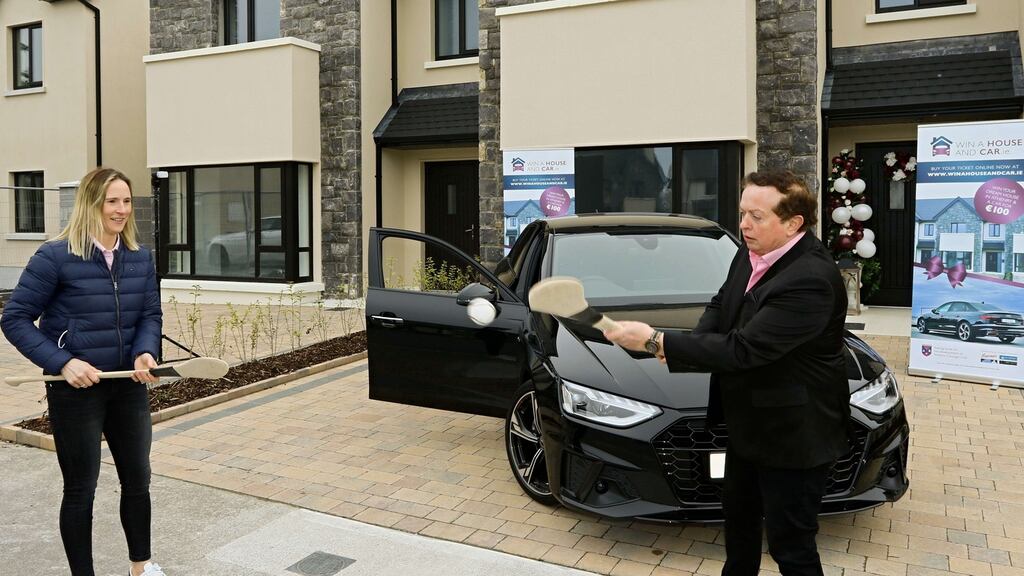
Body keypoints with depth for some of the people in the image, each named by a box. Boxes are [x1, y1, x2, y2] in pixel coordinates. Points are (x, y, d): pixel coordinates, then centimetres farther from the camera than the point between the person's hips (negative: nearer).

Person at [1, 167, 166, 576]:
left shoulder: (140, 257, 1)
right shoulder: (56, 256, -13)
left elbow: (151, 313, 5)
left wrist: (145, 352, -16)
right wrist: (62, 362, -21)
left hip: (129, 384, 5)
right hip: (76, 389, -5)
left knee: (138, 478, 16)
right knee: (81, 488, 7)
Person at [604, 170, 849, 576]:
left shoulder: (809, 279, -30)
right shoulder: (751, 254, -2)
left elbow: (743, 349, -32)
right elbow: (722, 305, 13)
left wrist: (655, 341, -29)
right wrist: (687, 346, -8)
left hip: (791, 433, -9)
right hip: (748, 421, 9)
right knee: (738, 513, 26)